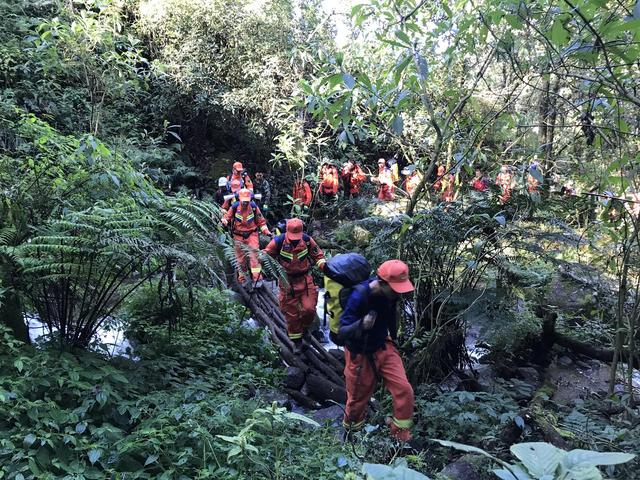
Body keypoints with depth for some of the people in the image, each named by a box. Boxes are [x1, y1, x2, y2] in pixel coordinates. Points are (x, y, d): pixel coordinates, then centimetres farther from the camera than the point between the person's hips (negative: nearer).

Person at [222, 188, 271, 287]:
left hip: (252, 235, -1)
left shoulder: (254, 207, -6)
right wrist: (224, 221, -20)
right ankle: (242, 279, 22)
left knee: (254, 256, -13)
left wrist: (266, 231, -6)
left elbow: (261, 221, 3)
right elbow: (227, 217, 3)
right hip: (238, 236, 1)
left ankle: (257, 278, -11)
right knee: (240, 258, 8)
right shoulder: (234, 207, -7)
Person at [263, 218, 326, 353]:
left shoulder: (307, 240, -8)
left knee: (309, 309, -6)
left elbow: (318, 255, 5)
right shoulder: (278, 242, -14)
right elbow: (265, 255, -2)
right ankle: (297, 341, 23)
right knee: (291, 313, 5)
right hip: (287, 281, -1)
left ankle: (305, 328, 27)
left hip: (305, 279, 1)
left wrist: (324, 266, -11)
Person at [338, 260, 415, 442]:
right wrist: (361, 325, -50)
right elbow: (342, 332, -30)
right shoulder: (359, 297, -32)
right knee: (358, 399, 13)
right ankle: (350, 434, 43)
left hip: (384, 347, 5)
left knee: (404, 390, -6)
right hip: (360, 354, -5)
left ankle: (402, 436, 17)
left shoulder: (389, 293, -13)